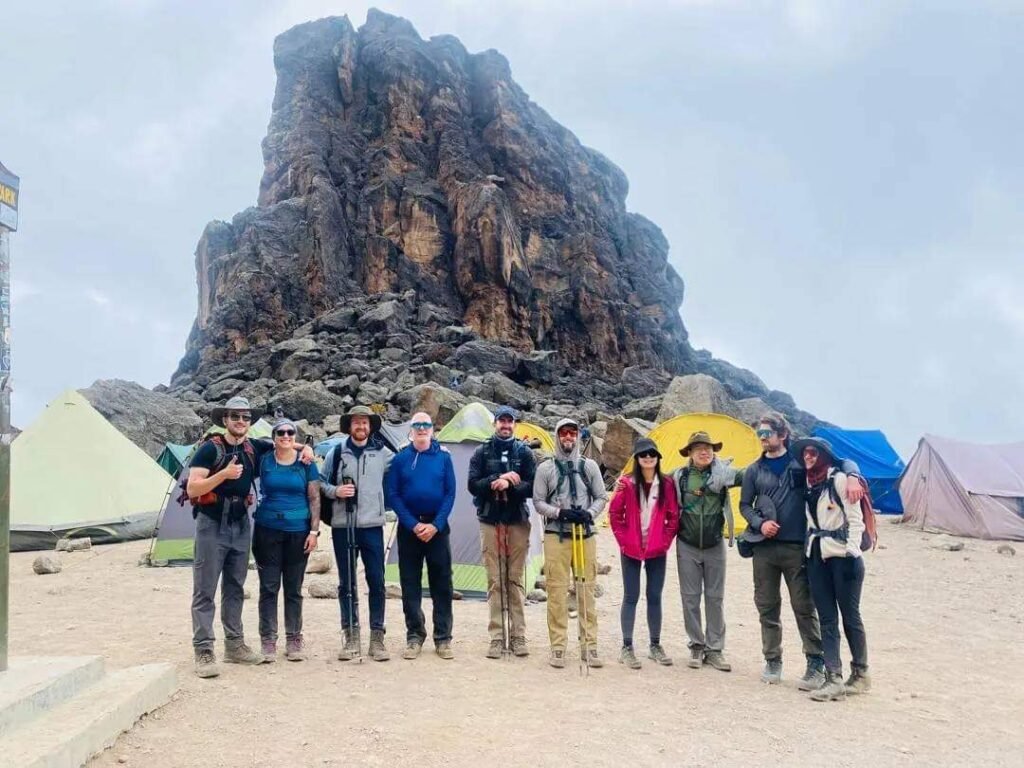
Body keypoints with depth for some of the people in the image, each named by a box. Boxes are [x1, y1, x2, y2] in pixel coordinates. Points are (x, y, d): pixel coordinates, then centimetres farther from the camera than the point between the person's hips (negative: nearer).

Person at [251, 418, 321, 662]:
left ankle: (294, 639, 15)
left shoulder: (306, 463, 1)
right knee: (269, 587, 2)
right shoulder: (264, 461, 1)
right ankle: (268, 640, 10)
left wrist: (314, 530, -4)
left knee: (294, 589, 7)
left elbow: (314, 499, 2)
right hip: (268, 530, 0)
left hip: (298, 531, 0)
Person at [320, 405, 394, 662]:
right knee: (346, 583, 7)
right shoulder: (336, 452, 2)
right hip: (342, 527, 0)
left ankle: (377, 638, 10)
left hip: (372, 526, 0)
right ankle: (351, 637, 15)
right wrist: (335, 491, -10)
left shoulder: (382, 453, 3)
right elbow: (321, 482, 6)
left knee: (376, 582, 1)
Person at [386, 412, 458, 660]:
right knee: (410, 584, 5)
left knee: (441, 584, 3)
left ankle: (443, 639, 10)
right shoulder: (401, 458, 1)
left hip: (437, 527, 0)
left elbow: (450, 493, -1)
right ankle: (414, 637, 14)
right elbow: (393, 495, -1)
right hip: (409, 527, 0)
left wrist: (435, 525, -11)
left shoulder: (443, 457, 1)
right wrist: (413, 525, -10)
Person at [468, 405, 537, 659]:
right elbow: (473, 484, -4)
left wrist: (507, 485, -16)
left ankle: (518, 636, 11)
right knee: (495, 581, 1)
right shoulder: (482, 452, 6)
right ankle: (496, 637, 6)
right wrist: (499, 480, -15)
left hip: (518, 522, 0)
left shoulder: (524, 452, 6)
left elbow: (533, 487, -3)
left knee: (516, 580, 4)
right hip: (490, 522, 0)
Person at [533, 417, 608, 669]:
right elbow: (538, 501, 3)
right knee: (557, 592, -1)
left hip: (585, 535, 2)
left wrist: (589, 513, -9)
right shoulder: (546, 468, 4)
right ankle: (558, 647, 6)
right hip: (555, 535, -1)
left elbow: (601, 497, 10)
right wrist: (559, 512, -13)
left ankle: (589, 646, 11)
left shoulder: (589, 466, 8)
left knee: (587, 591, 4)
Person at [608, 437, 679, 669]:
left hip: (657, 551, 2)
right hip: (631, 550, -2)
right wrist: (623, 539, -4)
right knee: (631, 597, 2)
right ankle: (627, 648, 8)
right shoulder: (627, 483, -5)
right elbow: (615, 514, 0)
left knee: (655, 597, 9)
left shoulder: (666, 484, 0)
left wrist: (666, 541, -1)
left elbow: (673, 516, 5)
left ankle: (655, 646, 21)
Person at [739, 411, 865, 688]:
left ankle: (816, 665, 11)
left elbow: (843, 462, -1)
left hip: (796, 547, -3)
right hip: (764, 547, 3)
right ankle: (772, 661, 22)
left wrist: (852, 478, -22)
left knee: (804, 607, 0)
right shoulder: (754, 470, 8)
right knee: (767, 607, 9)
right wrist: (759, 523, -6)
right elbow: (745, 505, 13)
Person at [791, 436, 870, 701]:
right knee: (827, 619, 3)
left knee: (850, 616, 4)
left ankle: (861, 674, 18)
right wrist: (809, 547, 14)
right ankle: (834, 679, 3)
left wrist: (851, 552, -16)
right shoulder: (808, 484, 13)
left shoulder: (839, 479, -8)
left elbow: (855, 519, -11)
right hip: (816, 557, 7)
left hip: (842, 557, -7)